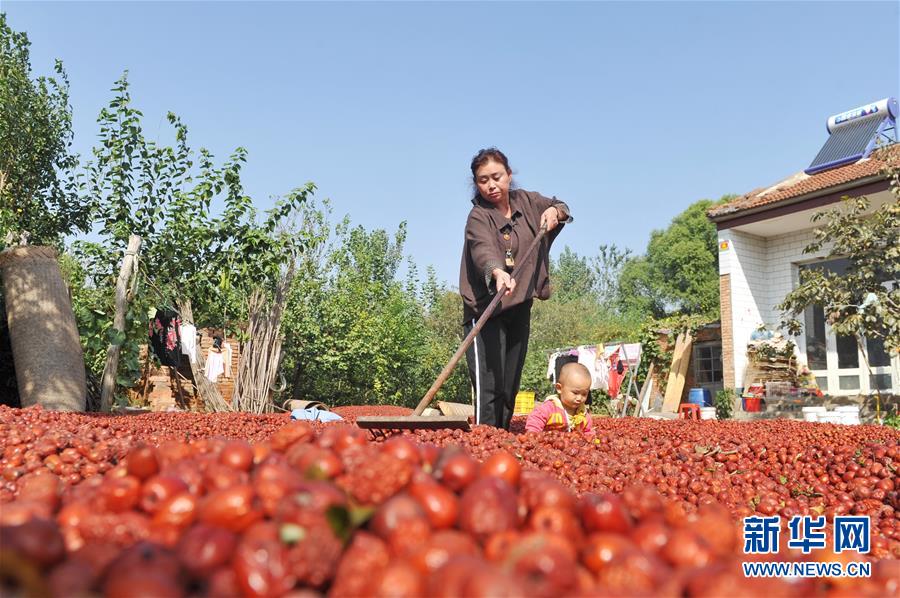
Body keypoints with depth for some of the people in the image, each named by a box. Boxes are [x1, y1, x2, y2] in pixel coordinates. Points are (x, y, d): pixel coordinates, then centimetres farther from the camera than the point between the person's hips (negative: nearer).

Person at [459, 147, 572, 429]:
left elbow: (560, 207, 25)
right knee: (489, 388, -15)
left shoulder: (525, 201, 7)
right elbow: (483, 249, -32)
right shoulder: (478, 217, -12)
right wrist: (498, 272, -54)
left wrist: (554, 211, 0)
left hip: (520, 307, 6)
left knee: (510, 389, 10)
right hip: (485, 309, -6)